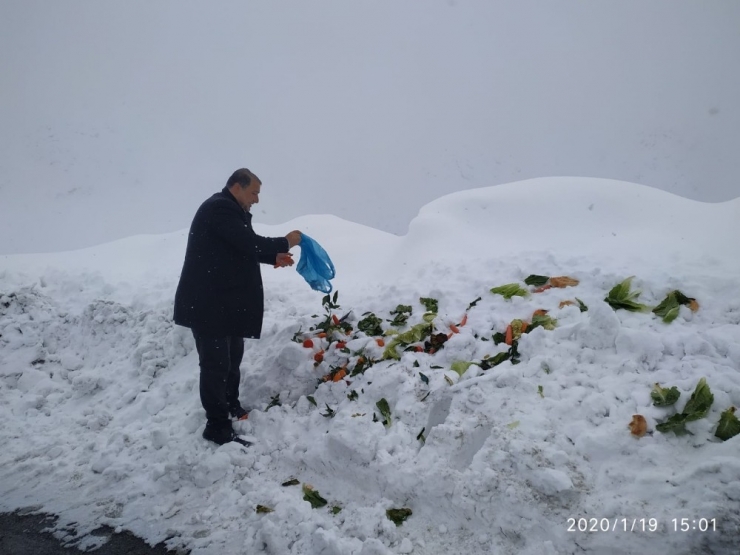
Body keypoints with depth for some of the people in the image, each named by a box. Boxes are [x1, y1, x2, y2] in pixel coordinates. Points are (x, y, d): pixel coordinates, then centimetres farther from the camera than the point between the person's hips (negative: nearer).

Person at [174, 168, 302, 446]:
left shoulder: (228, 209, 16)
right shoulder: (220, 209, -18)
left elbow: (242, 249, 20)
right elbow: (249, 244, -26)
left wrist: (273, 257, 6)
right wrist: (285, 243, -13)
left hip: (225, 300, 11)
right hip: (208, 303, -11)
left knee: (233, 356, 21)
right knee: (216, 363, -4)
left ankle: (231, 407, 37)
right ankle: (217, 425, 5)